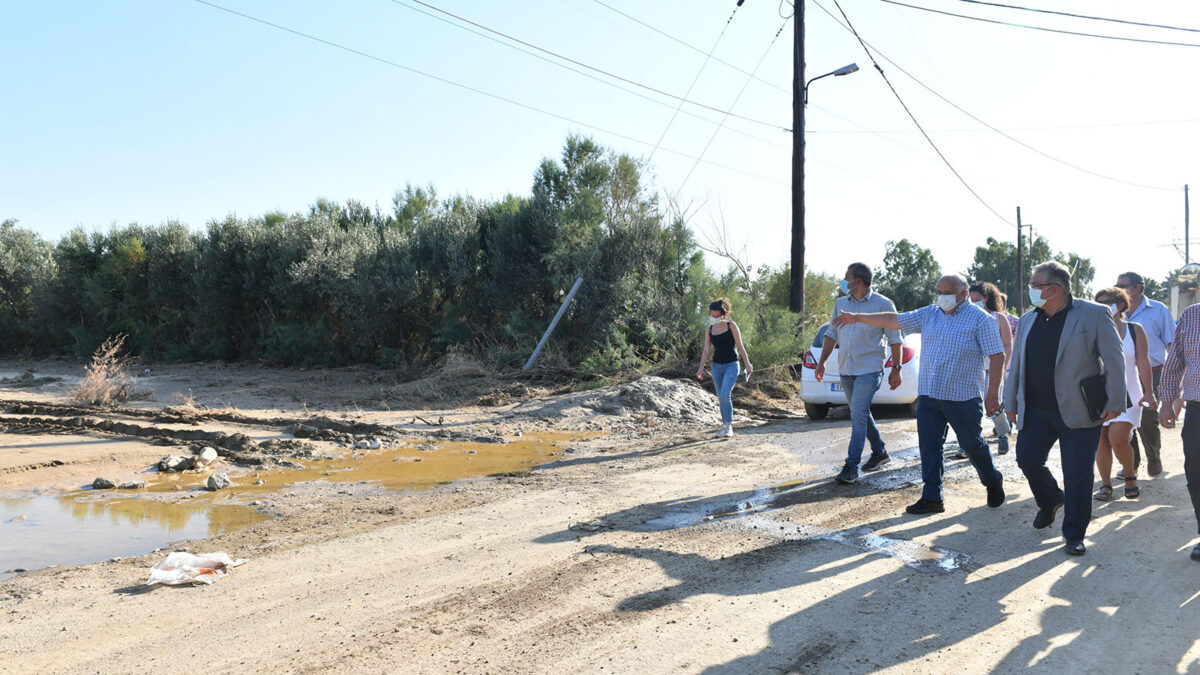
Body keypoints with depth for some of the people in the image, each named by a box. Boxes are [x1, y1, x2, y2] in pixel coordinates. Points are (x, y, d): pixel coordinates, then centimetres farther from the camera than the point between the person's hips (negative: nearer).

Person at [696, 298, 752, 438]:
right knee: (721, 398, 8)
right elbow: (706, 350, 6)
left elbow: (740, 346, -2)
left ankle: (728, 426, -8)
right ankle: (725, 426, 18)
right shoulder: (709, 329, 6)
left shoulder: (731, 326, -4)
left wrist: (747, 364, -4)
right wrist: (701, 368, -2)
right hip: (717, 366, 4)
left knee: (725, 396, -17)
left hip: (731, 365, -4)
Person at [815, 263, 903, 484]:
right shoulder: (841, 304, 10)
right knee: (860, 413, 16)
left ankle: (851, 466, -11)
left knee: (858, 414, -13)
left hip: (869, 369, -6)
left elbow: (894, 339, -2)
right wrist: (822, 362, 8)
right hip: (846, 370, 6)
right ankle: (880, 452, 34)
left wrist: (896, 369, -7)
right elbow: (831, 334, 15)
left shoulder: (883, 305, -5)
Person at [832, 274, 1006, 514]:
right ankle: (932, 498, 10)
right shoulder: (929, 314, 11)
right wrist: (858, 318, 9)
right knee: (929, 446, 3)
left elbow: (997, 356, -7)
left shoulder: (980, 319, -5)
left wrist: (993, 394, -12)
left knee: (972, 445, 6)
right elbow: (894, 320, 13)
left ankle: (993, 482, 32)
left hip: (962, 397, -5)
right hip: (928, 395, 5)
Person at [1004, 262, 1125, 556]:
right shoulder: (1028, 320, 10)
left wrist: (1115, 403, -9)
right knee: (1027, 459, 4)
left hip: (1078, 412, -5)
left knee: (1077, 476, 1)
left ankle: (1074, 534, 16)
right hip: (1035, 411, 5)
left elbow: (1114, 361, -5)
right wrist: (1011, 402, 13)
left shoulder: (1095, 315, -5)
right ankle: (1050, 500, 35)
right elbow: (1016, 365, 15)